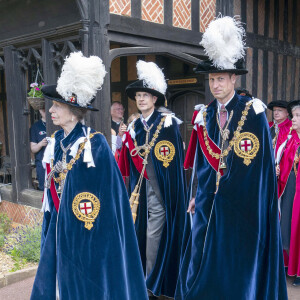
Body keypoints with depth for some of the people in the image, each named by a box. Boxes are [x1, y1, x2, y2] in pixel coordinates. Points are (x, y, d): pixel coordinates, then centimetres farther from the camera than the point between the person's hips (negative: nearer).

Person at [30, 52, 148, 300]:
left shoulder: (95, 144, -17)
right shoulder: (56, 142, 4)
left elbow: (107, 191, -16)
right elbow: (53, 184, 13)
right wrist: (59, 213, 8)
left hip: (90, 229, -7)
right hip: (62, 223, 7)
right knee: (64, 276, 16)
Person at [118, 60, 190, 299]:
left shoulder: (167, 122, -6)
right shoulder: (134, 126, 11)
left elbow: (175, 159, -8)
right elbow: (130, 163, 13)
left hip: (162, 187, -6)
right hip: (141, 186, 6)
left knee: (154, 235, -5)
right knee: (142, 232, 10)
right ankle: (143, 280, 25)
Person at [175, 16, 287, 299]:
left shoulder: (252, 110, -6)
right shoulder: (204, 114, 7)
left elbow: (261, 162, -6)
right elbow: (202, 160, 9)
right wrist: (197, 194, 8)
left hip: (243, 202, -4)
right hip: (210, 200, 4)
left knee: (239, 263, 6)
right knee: (203, 264, 8)